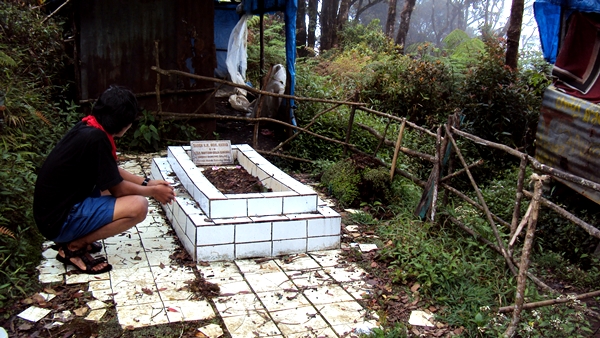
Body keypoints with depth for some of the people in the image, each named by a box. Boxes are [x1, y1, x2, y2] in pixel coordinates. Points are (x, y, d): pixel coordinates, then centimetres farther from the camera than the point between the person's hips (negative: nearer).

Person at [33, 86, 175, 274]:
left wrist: (147, 183, 15)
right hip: (58, 220, -10)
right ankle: (73, 247, -5)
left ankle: (74, 238, 13)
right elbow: (118, 188, -13)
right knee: (138, 206, -20)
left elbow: (113, 173, 19)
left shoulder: (89, 127, 4)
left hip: (63, 204, 10)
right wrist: (152, 191, 2)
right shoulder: (95, 138, -23)